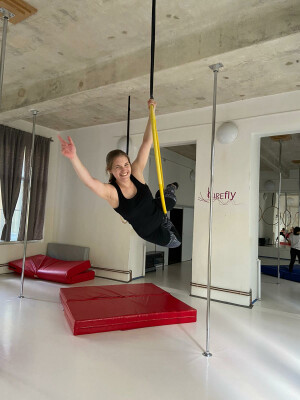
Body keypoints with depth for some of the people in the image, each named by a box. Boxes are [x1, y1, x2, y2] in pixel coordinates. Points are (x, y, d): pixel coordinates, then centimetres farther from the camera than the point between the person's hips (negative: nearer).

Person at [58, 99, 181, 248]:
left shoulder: (136, 172, -23)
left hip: (158, 213, 3)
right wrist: (73, 157, -70)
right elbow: (89, 181, -55)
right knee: (175, 242, 14)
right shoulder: (110, 192, -34)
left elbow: (147, 142, -26)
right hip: (150, 232, -3)